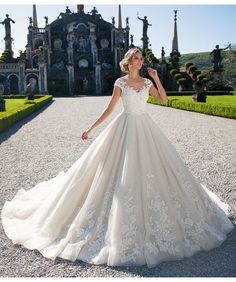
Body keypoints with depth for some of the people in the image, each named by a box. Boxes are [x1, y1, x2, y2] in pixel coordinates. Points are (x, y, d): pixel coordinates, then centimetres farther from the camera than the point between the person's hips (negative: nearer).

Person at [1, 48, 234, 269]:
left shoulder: (146, 82, 10)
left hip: (146, 128, 4)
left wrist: (156, 79, -1)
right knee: (125, 171, -5)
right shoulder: (120, 82, -1)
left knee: (152, 167, 8)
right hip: (126, 128, -4)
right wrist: (91, 128, -5)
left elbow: (164, 100, 5)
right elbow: (110, 109, -1)